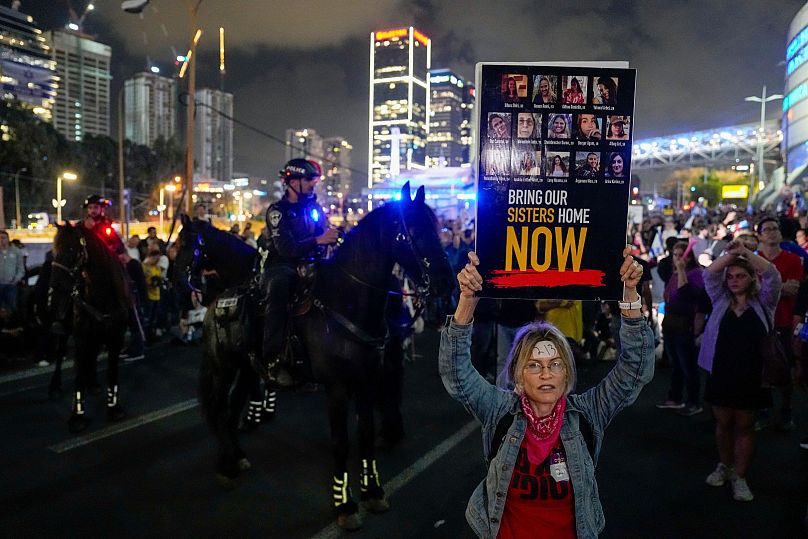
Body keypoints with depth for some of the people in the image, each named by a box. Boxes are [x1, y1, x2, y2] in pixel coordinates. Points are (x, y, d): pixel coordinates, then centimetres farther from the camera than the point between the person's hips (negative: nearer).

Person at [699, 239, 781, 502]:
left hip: (751, 376, -2)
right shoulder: (720, 301, 8)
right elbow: (709, 274, -4)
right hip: (721, 374, 2)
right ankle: (724, 466, 33)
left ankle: (739, 477, 18)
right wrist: (731, 253, -16)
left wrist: (746, 252, -21)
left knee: (744, 426, 8)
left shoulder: (763, 303, 3)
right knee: (723, 423, 13)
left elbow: (772, 276, -13)